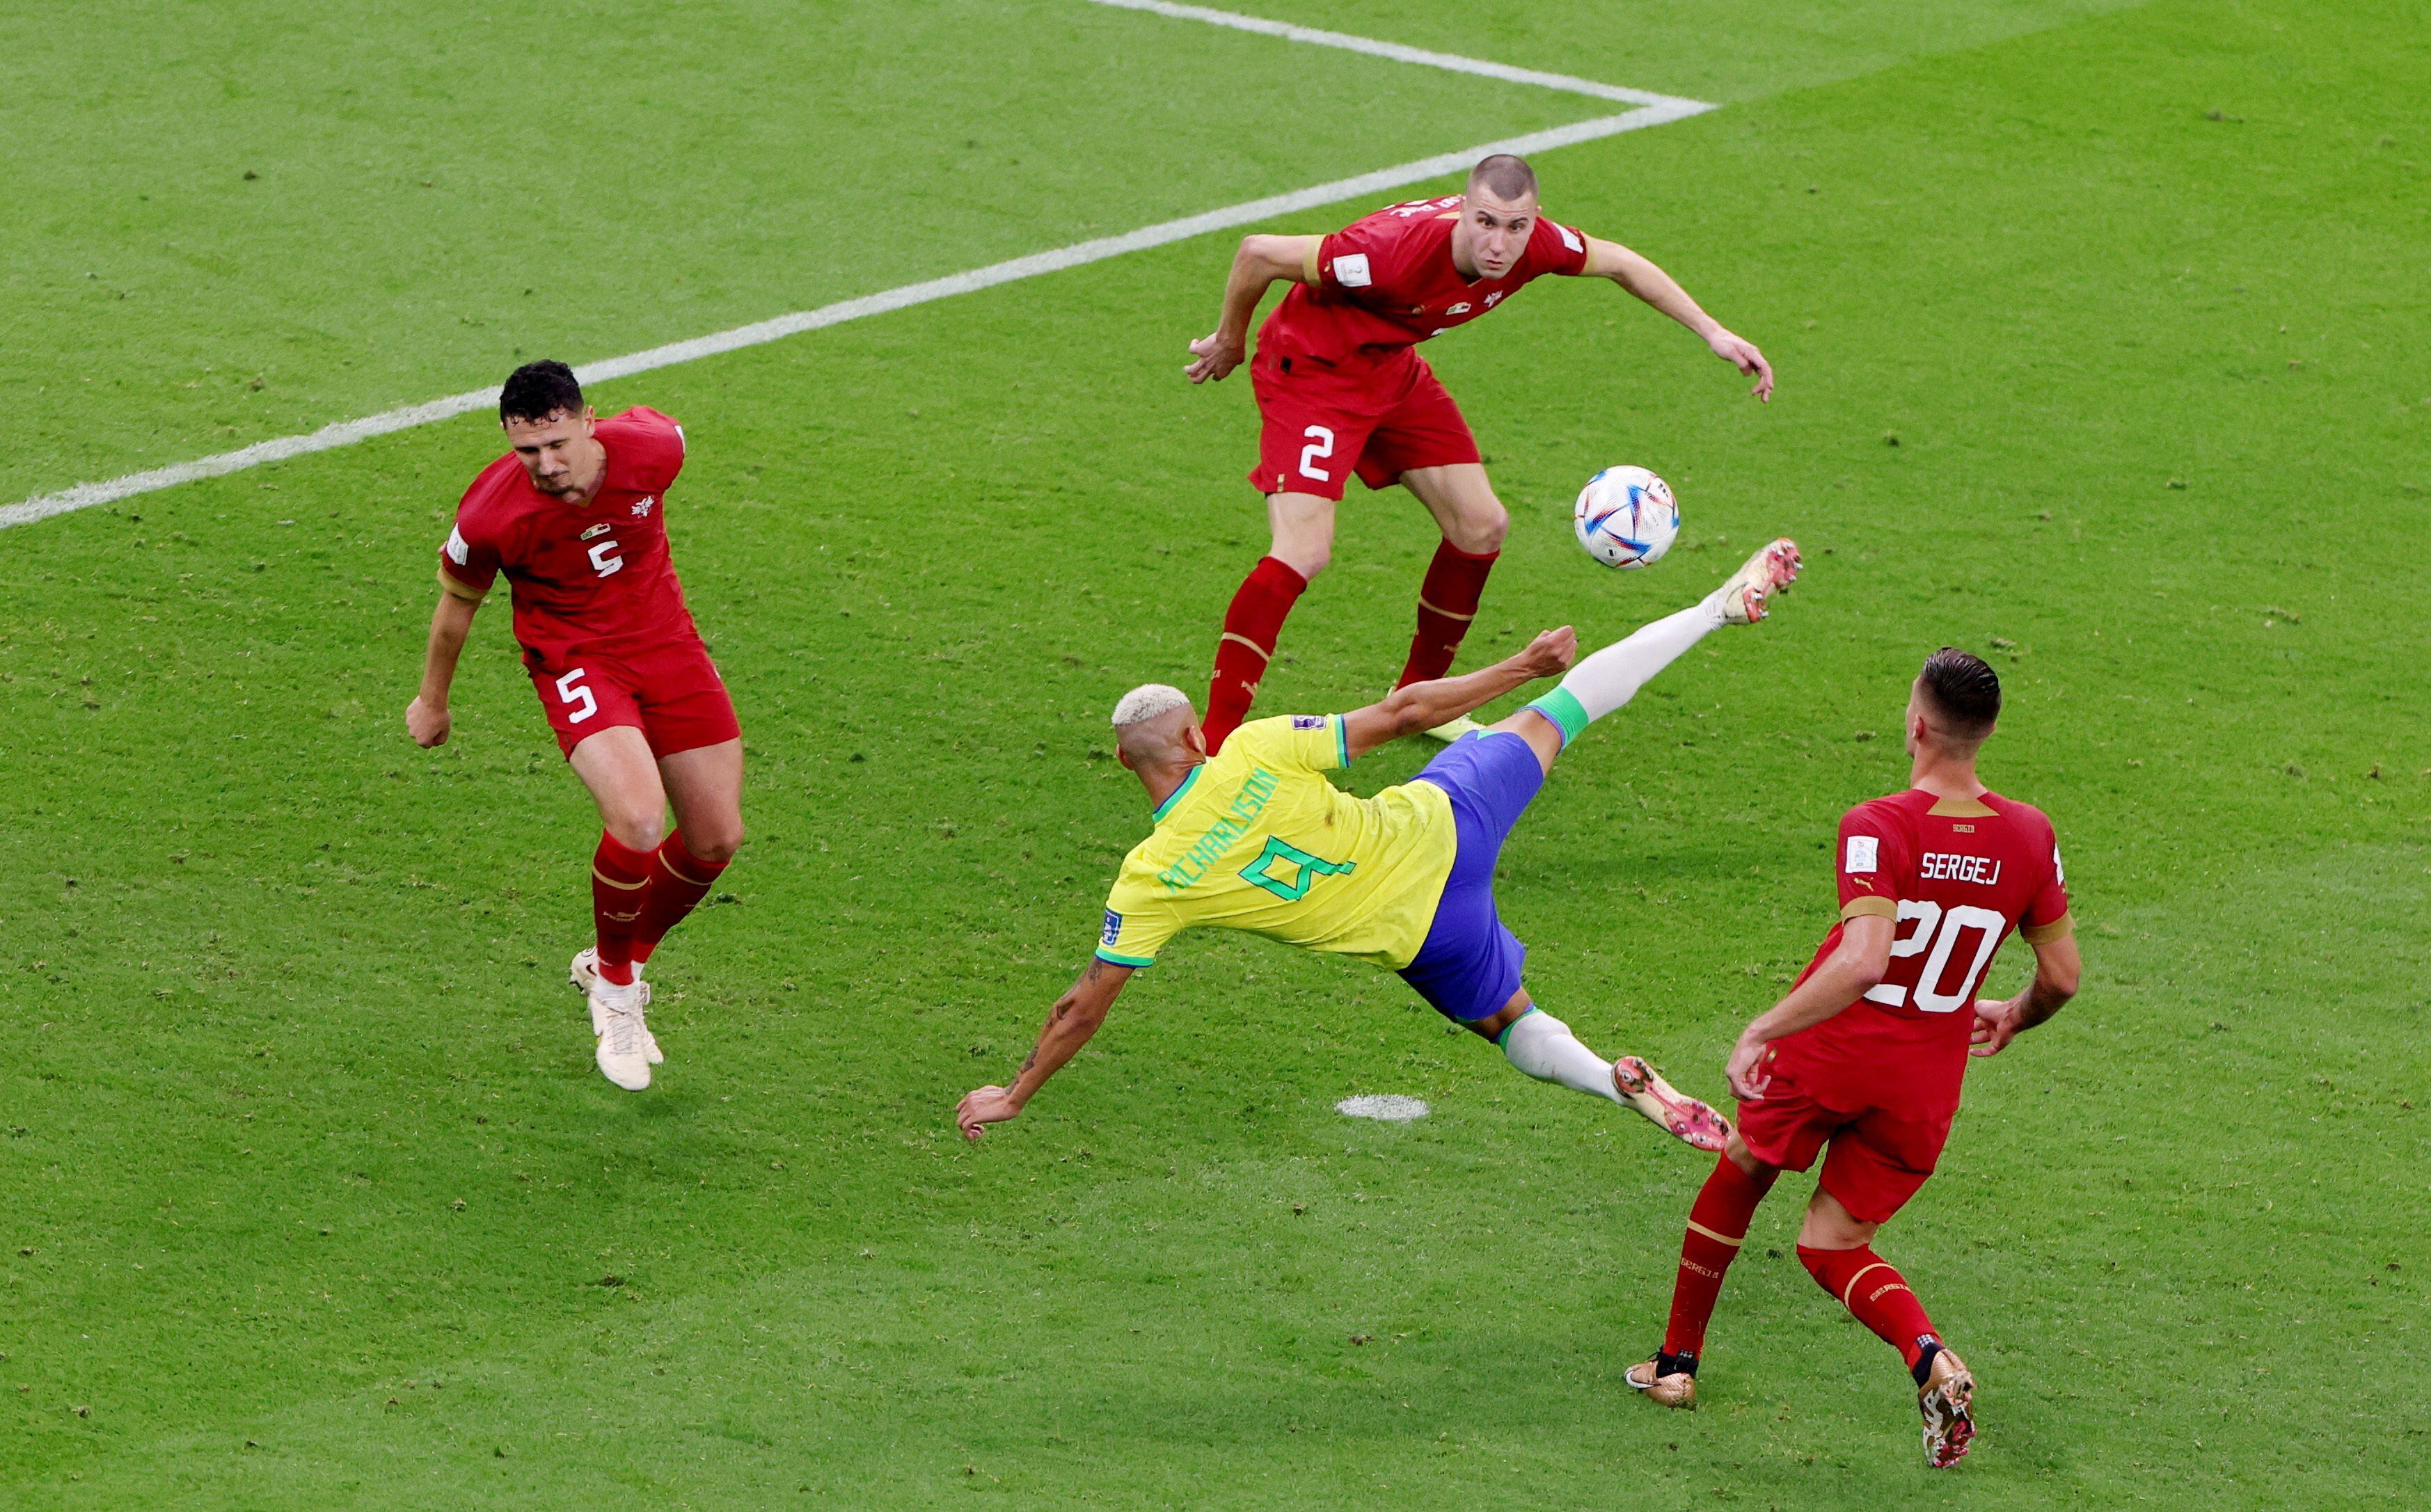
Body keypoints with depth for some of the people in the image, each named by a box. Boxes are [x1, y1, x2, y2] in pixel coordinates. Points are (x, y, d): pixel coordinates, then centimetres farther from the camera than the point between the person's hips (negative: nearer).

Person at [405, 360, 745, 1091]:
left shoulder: (650, 448, -20)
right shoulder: (491, 513, -25)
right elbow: (457, 603, -3)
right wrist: (432, 700, 13)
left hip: (666, 644, 4)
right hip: (576, 661, -4)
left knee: (716, 841, 5)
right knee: (637, 820, -27)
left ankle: (619, 964, 32)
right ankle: (614, 988, 0)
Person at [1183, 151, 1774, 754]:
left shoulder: (1536, 245, -18)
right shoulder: (1398, 250, -38)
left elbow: (1619, 263, 4)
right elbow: (1259, 253, -28)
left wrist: (1713, 333, 1)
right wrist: (1229, 342, -10)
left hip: (1392, 368, 8)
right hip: (1311, 367, -8)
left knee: (1482, 526, 9)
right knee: (1303, 553, -22)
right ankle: (1213, 744, -20)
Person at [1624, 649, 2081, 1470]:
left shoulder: (1878, 829, -19)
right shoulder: (2029, 835, -3)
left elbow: (1863, 961, -32)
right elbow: (2062, 977, 5)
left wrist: (1761, 1032, -27)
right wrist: (2013, 1018, 26)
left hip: (1827, 1053, -4)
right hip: (1925, 1086, 4)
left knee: (1737, 1178, 25)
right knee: (1831, 1245, 16)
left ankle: (1678, 1359, 38)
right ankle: (1929, 1356, -14)